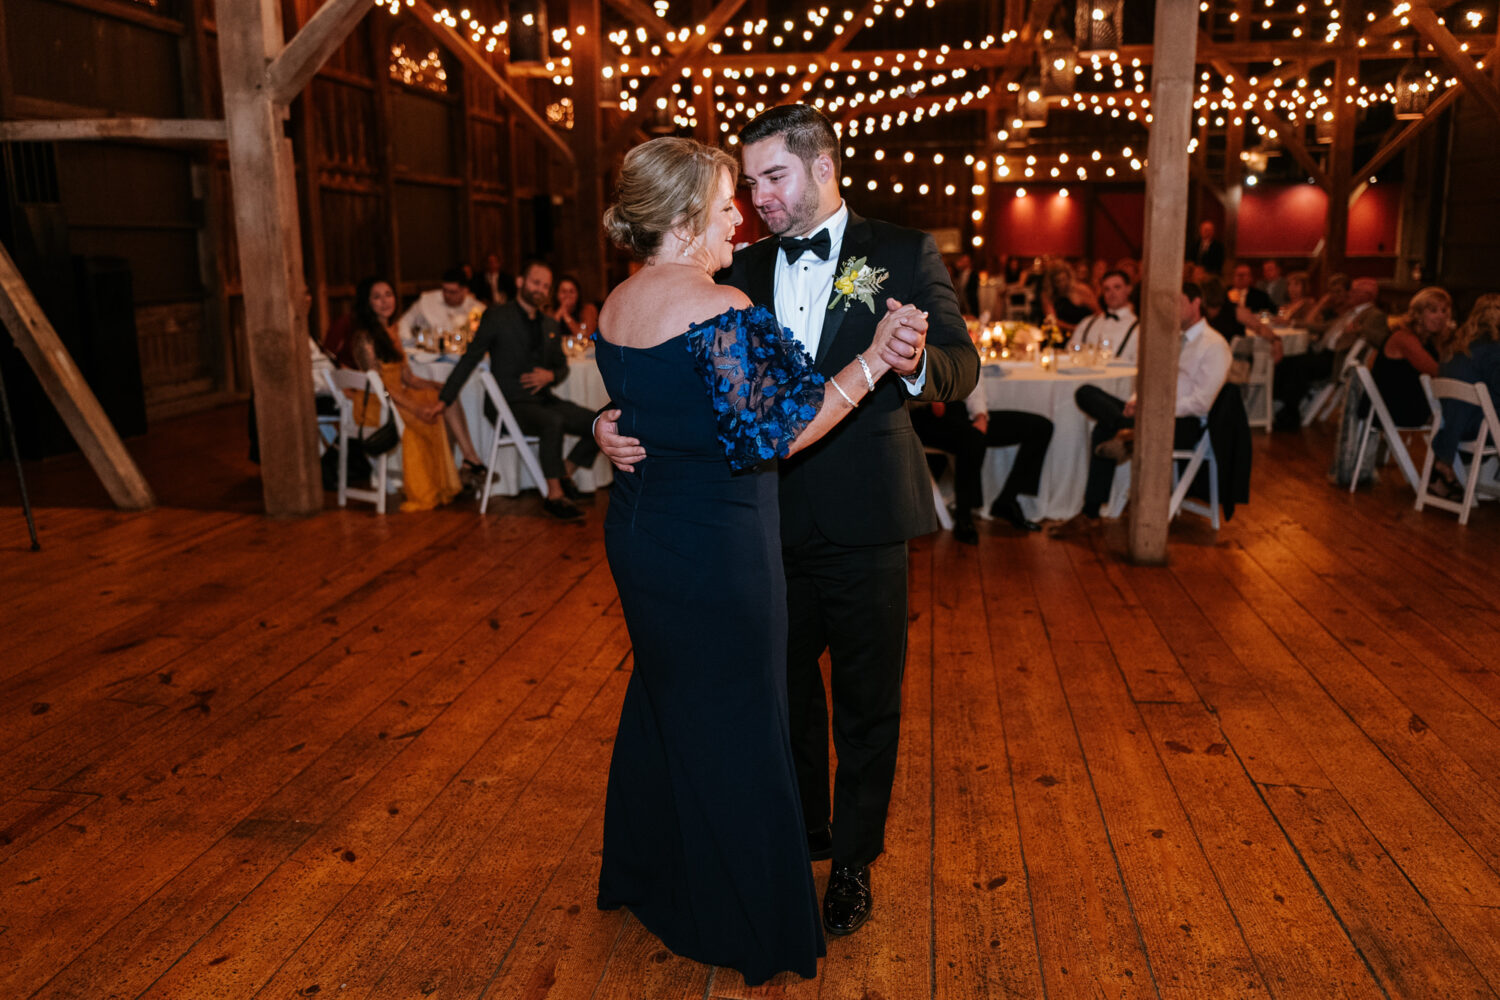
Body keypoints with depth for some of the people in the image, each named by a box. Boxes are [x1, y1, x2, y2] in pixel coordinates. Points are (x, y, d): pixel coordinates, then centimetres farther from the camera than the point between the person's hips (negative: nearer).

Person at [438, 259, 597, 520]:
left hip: (543, 399, 6)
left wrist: (550, 375, -3)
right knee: (553, 422, -36)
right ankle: (554, 495, -25)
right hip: (513, 405, -6)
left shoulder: (551, 326, 16)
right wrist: (444, 400, -5)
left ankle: (564, 473, 6)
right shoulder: (497, 317, -1)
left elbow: (562, 366, 23)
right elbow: (469, 359, -1)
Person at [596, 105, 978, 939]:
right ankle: (804, 830, 42)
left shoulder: (903, 254, -3)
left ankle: (854, 859, 33)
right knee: (787, 690, 19)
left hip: (863, 521, -3)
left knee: (867, 703, 11)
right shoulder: (746, 270, 7)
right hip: (774, 518, 4)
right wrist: (620, 423, -16)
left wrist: (917, 363, -31)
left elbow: (963, 366, -7)